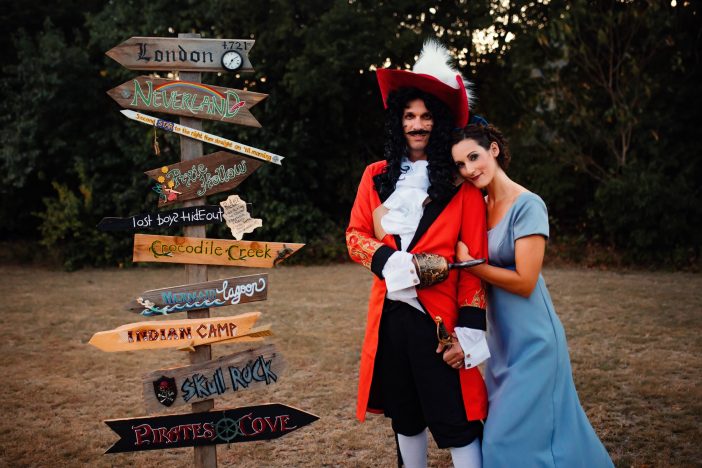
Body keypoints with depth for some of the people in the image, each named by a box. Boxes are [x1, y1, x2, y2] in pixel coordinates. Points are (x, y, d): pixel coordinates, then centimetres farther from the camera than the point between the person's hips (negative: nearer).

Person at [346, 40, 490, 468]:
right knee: (405, 417, 16)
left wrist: (468, 331, -12)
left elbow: (474, 259, -5)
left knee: (456, 422, -3)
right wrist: (393, 262, -13)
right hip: (390, 314, 4)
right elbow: (356, 234, 8)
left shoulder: (461, 183, -2)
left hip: (439, 316, -4)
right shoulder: (377, 176, 10)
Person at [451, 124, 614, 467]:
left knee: (514, 439, -4)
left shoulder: (528, 205, -16)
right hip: (501, 339, 8)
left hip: (531, 339, -8)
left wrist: (468, 263, -15)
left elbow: (524, 282, -20)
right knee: (500, 429, 17)